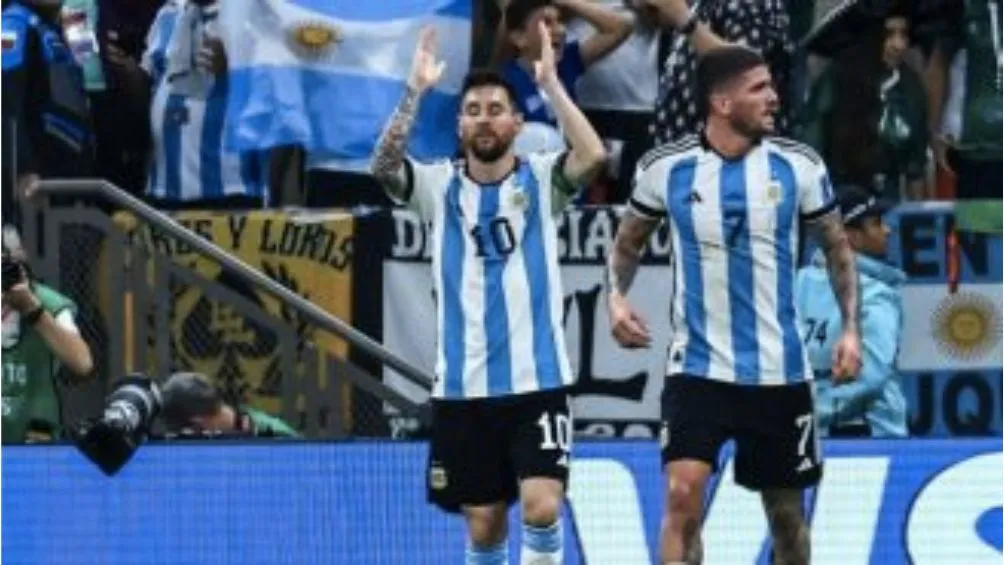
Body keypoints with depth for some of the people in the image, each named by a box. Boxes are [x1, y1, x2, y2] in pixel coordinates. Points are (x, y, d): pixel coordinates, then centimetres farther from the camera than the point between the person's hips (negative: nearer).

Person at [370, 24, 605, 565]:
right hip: (463, 385, 2)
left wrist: (550, 83, -19)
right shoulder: (439, 185, 5)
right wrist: (415, 91, -21)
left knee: (542, 507, -16)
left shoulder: (540, 178, 2)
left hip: (536, 379, -2)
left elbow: (593, 156, -18)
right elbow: (383, 166, -14)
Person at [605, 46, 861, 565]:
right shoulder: (665, 168, -5)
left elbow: (836, 248, 9)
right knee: (683, 494, -18)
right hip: (698, 366, -2)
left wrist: (850, 328, -2)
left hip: (779, 369, 2)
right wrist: (617, 298, -7)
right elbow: (628, 242, 12)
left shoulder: (798, 165, -3)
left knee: (786, 511, 10)